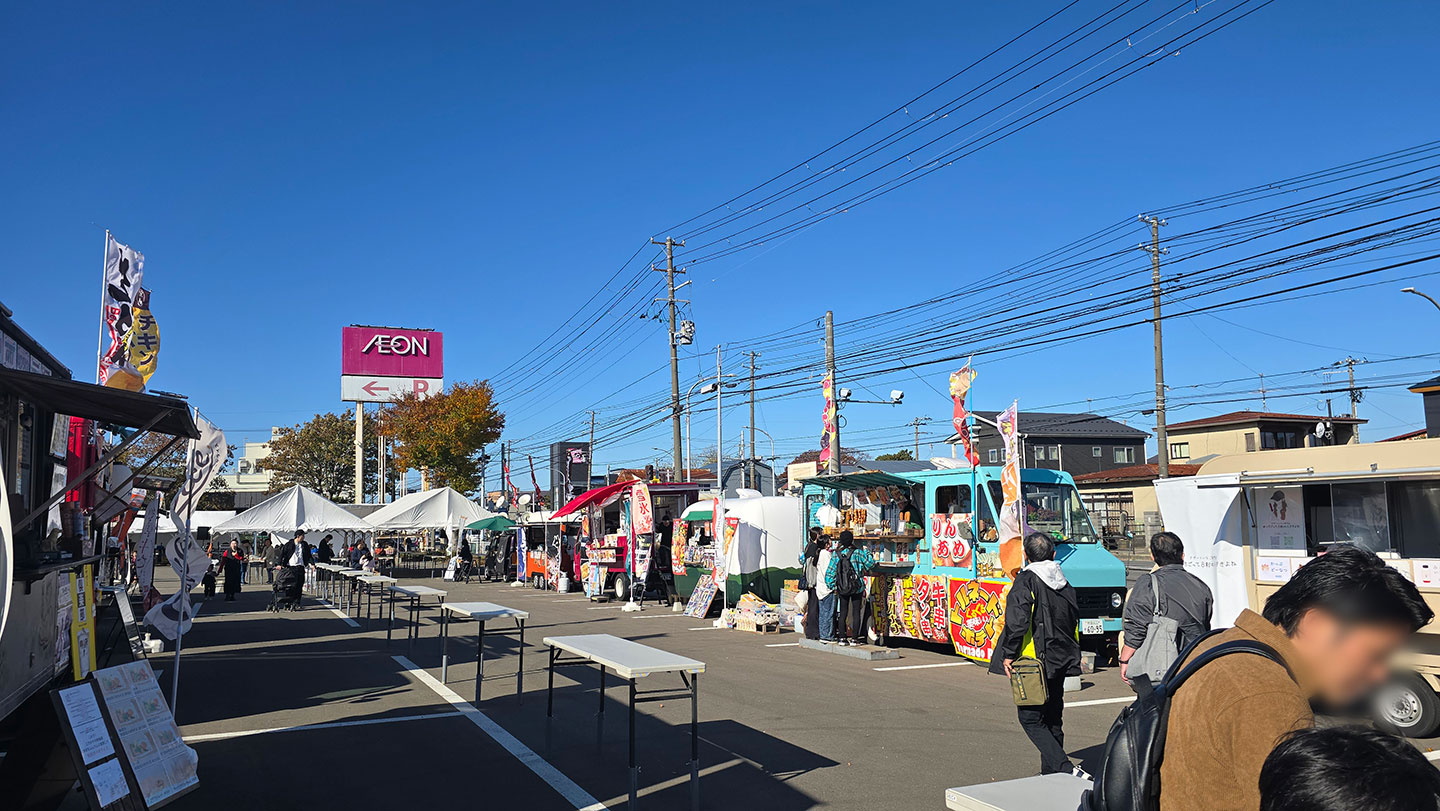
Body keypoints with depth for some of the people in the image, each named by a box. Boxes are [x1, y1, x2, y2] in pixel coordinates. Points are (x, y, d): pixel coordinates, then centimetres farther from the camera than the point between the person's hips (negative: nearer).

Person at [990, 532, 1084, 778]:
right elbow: (1074, 621, 16)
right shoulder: (1065, 584, 10)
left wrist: (1009, 654, -15)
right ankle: (1051, 774, 24)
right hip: (1061, 662, 7)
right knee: (1052, 718, 17)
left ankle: (1066, 769, -14)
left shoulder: (1025, 581, -13)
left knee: (1030, 719, -1)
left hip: (1033, 660, -7)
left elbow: (1017, 621, -23)